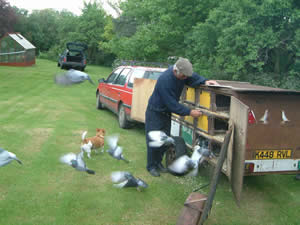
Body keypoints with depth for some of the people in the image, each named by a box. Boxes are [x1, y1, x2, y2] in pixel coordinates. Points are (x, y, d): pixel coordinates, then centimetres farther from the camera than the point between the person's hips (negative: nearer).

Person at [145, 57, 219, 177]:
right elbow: (172, 104, -30)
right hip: (155, 112, -7)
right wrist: (189, 112, -29)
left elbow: (193, 77, 0)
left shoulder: (182, 73, -13)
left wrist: (205, 81, -22)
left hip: (166, 112, 7)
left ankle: (158, 162, 26)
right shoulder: (165, 80, -34)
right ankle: (151, 166, 12)